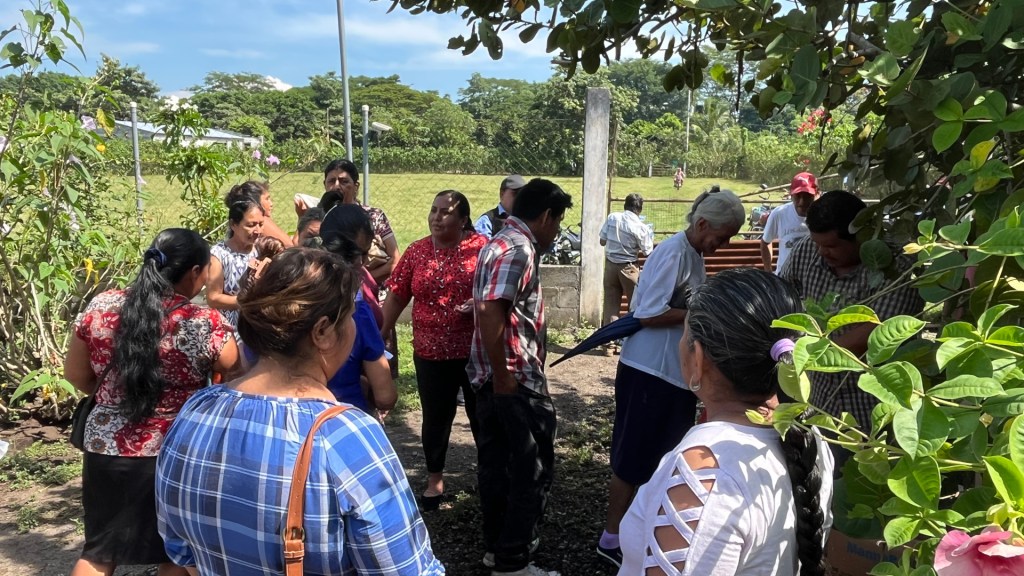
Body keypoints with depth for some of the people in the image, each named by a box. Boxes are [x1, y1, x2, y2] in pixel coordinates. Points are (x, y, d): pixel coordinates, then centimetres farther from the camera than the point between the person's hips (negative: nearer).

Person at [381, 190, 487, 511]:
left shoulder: (482, 247, -6)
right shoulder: (416, 252, 2)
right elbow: (396, 297, 4)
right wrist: (381, 334, 2)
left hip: (476, 349, -2)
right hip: (431, 352, 2)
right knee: (435, 416, 13)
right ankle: (435, 480, 32)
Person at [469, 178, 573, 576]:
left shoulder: (502, 242, 15)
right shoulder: (519, 249, -17)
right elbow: (490, 311, -28)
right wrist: (503, 377, -23)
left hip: (494, 376, 10)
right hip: (516, 380, -10)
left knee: (495, 464, 17)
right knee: (532, 469, 2)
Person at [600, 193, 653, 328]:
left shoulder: (612, 217, -4)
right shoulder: (641, 227, -13)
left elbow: (603, 241, 1)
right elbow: (647, 252, -5)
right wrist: (650, 236, 11)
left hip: (610, 264, 3)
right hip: (628, 267, -3)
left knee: (610, 303, 8)